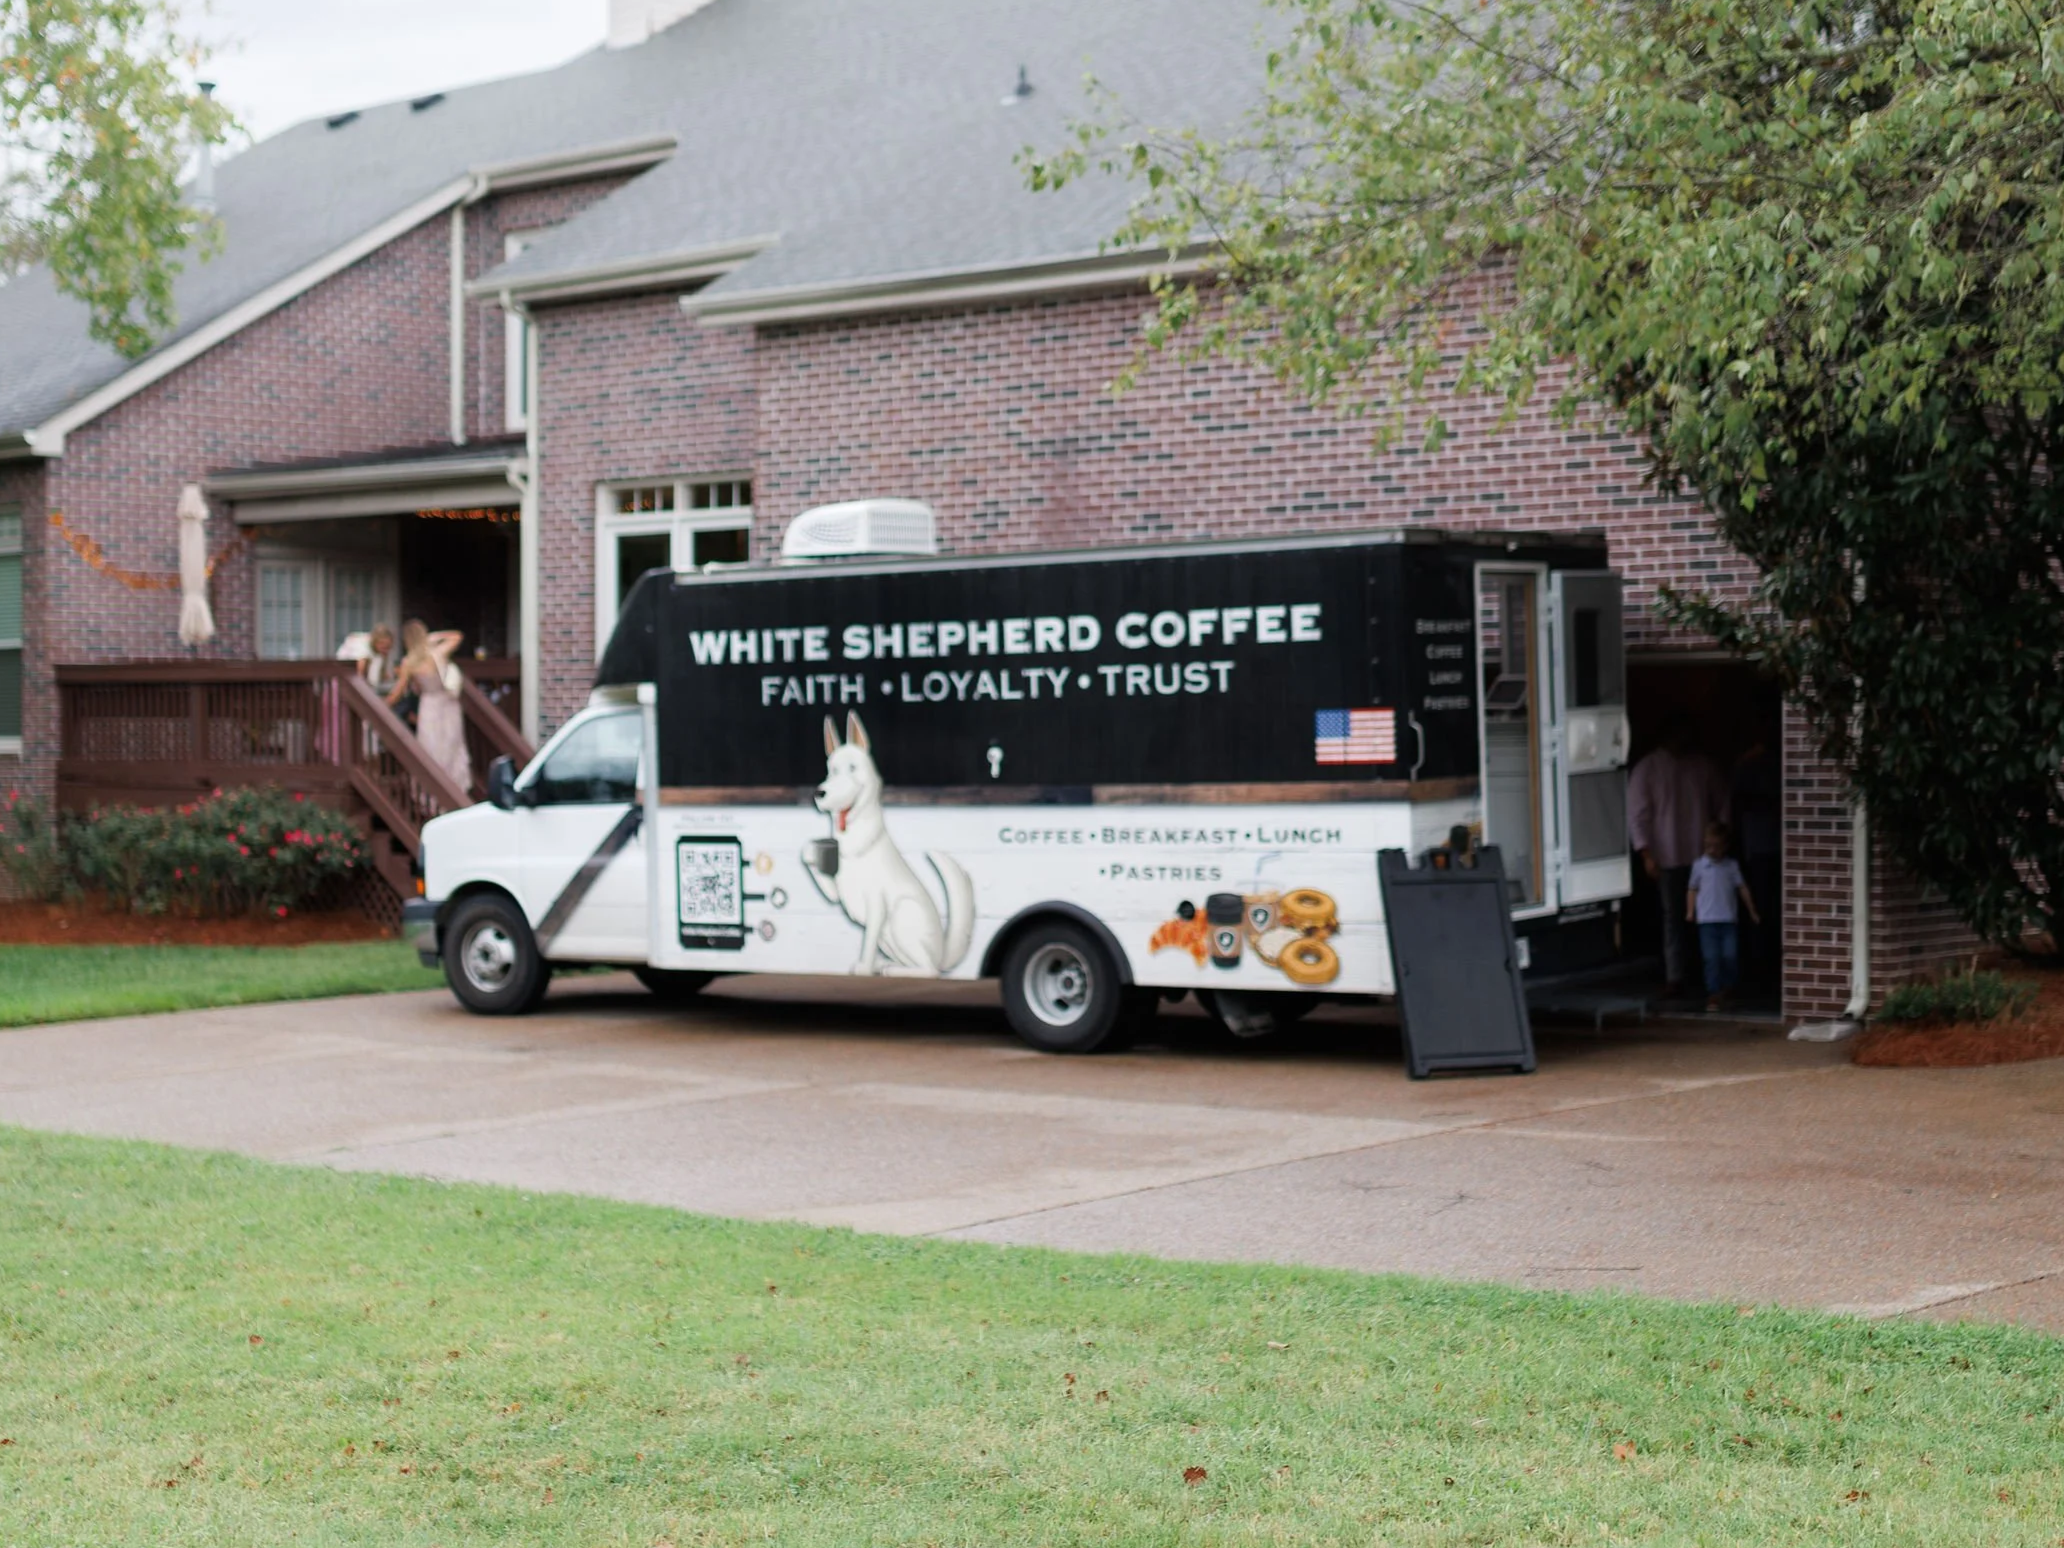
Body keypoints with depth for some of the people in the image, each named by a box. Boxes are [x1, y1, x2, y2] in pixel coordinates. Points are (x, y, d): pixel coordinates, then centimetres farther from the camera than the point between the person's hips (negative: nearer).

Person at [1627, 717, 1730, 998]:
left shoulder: (1706, 766, 6)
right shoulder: (1648, 769, -2)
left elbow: (1722, 806, 10)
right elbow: (1637, 814, -4)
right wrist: (1646, 854, -11)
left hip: (1703, 854, 2)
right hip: (1668, 856, -2)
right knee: (1673, 916, -2)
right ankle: (1674, 977, 1)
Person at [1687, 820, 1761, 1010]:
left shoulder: (1731, 865, 8)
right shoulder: (1699, 865, 5)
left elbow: (1742, 888, 12)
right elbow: (1692, 889, 9)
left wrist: (1752, 911, 13)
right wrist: (1690, 912, 0)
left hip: (1728, 919, 1)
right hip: (1707, 920, -1)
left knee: (1731, 955, -1)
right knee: (1711, 958, -4)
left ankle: (1728, 988, 21)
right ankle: (1713, 994, -1)